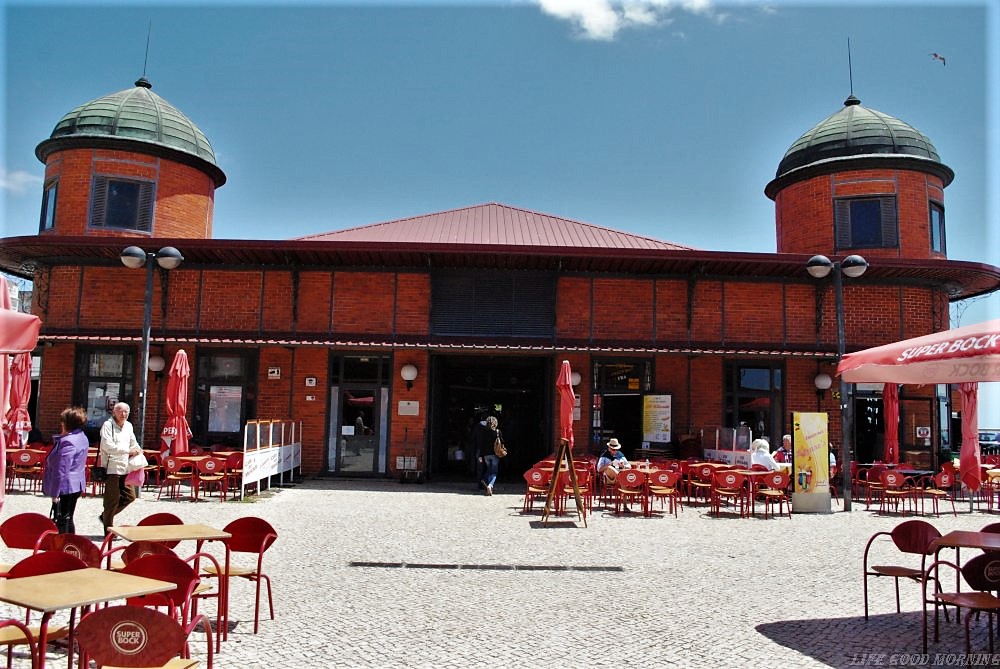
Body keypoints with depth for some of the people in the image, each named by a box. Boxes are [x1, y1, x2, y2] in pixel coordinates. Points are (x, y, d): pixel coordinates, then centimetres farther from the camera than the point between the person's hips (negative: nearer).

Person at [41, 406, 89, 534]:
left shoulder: (67, 442, -21)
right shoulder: (82, 438, 9)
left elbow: (61, 471, -22)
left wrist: (55, 494, -19)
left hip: (65, 487, -10)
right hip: (76, 486, 10)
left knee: (61, 521, -3)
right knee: (68, 519, 17)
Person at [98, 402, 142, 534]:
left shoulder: (128, 426, 13)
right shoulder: (108, 425, -9)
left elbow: (133, 442, 28)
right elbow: (108, 446, -20)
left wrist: (137, 450, 7)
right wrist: (128, 450, -20)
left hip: (125, 468, 8)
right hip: (112, 467, -7)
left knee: (130, 496, 10)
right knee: (112, 499, -1)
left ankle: (105, 516, 28)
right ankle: (108, 530, 11)